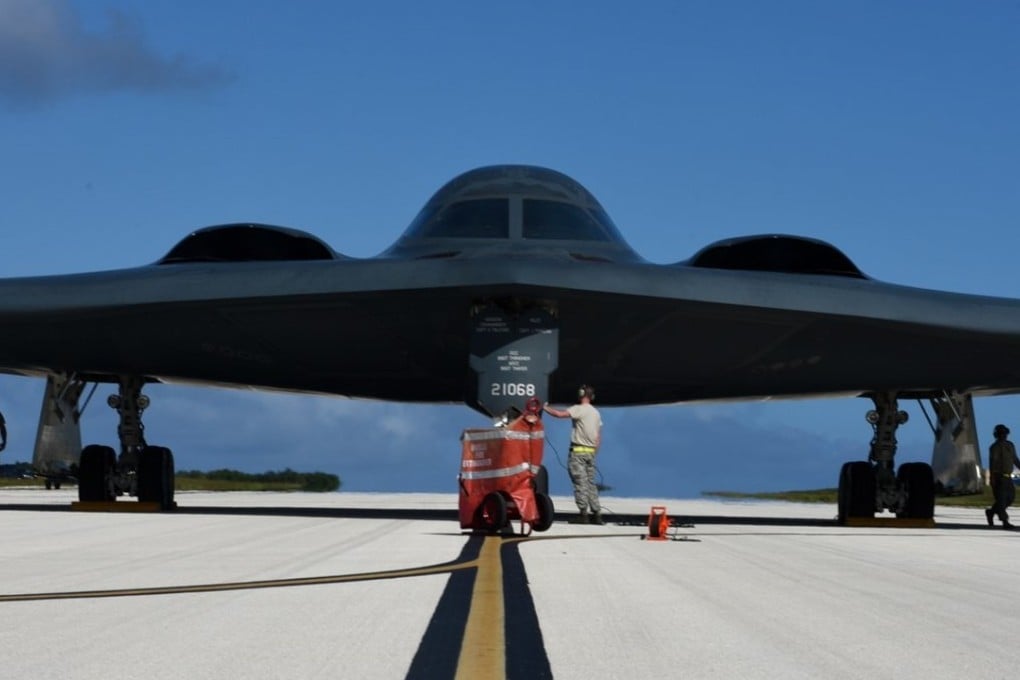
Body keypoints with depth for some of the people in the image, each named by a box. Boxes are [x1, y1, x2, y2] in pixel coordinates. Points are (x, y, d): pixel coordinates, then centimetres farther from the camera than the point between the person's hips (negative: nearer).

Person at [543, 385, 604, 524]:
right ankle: (596, 514, 8)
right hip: (590, 452, 8)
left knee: (580, 483, -7)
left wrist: (545, 408, -9)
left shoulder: (579, 409, -10)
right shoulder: (596, 412, 15)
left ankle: (584, 514, -10)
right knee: (590, 483, 10)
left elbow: (559, 414, -23)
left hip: (578, 451, -8)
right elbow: (599, 437, 16)